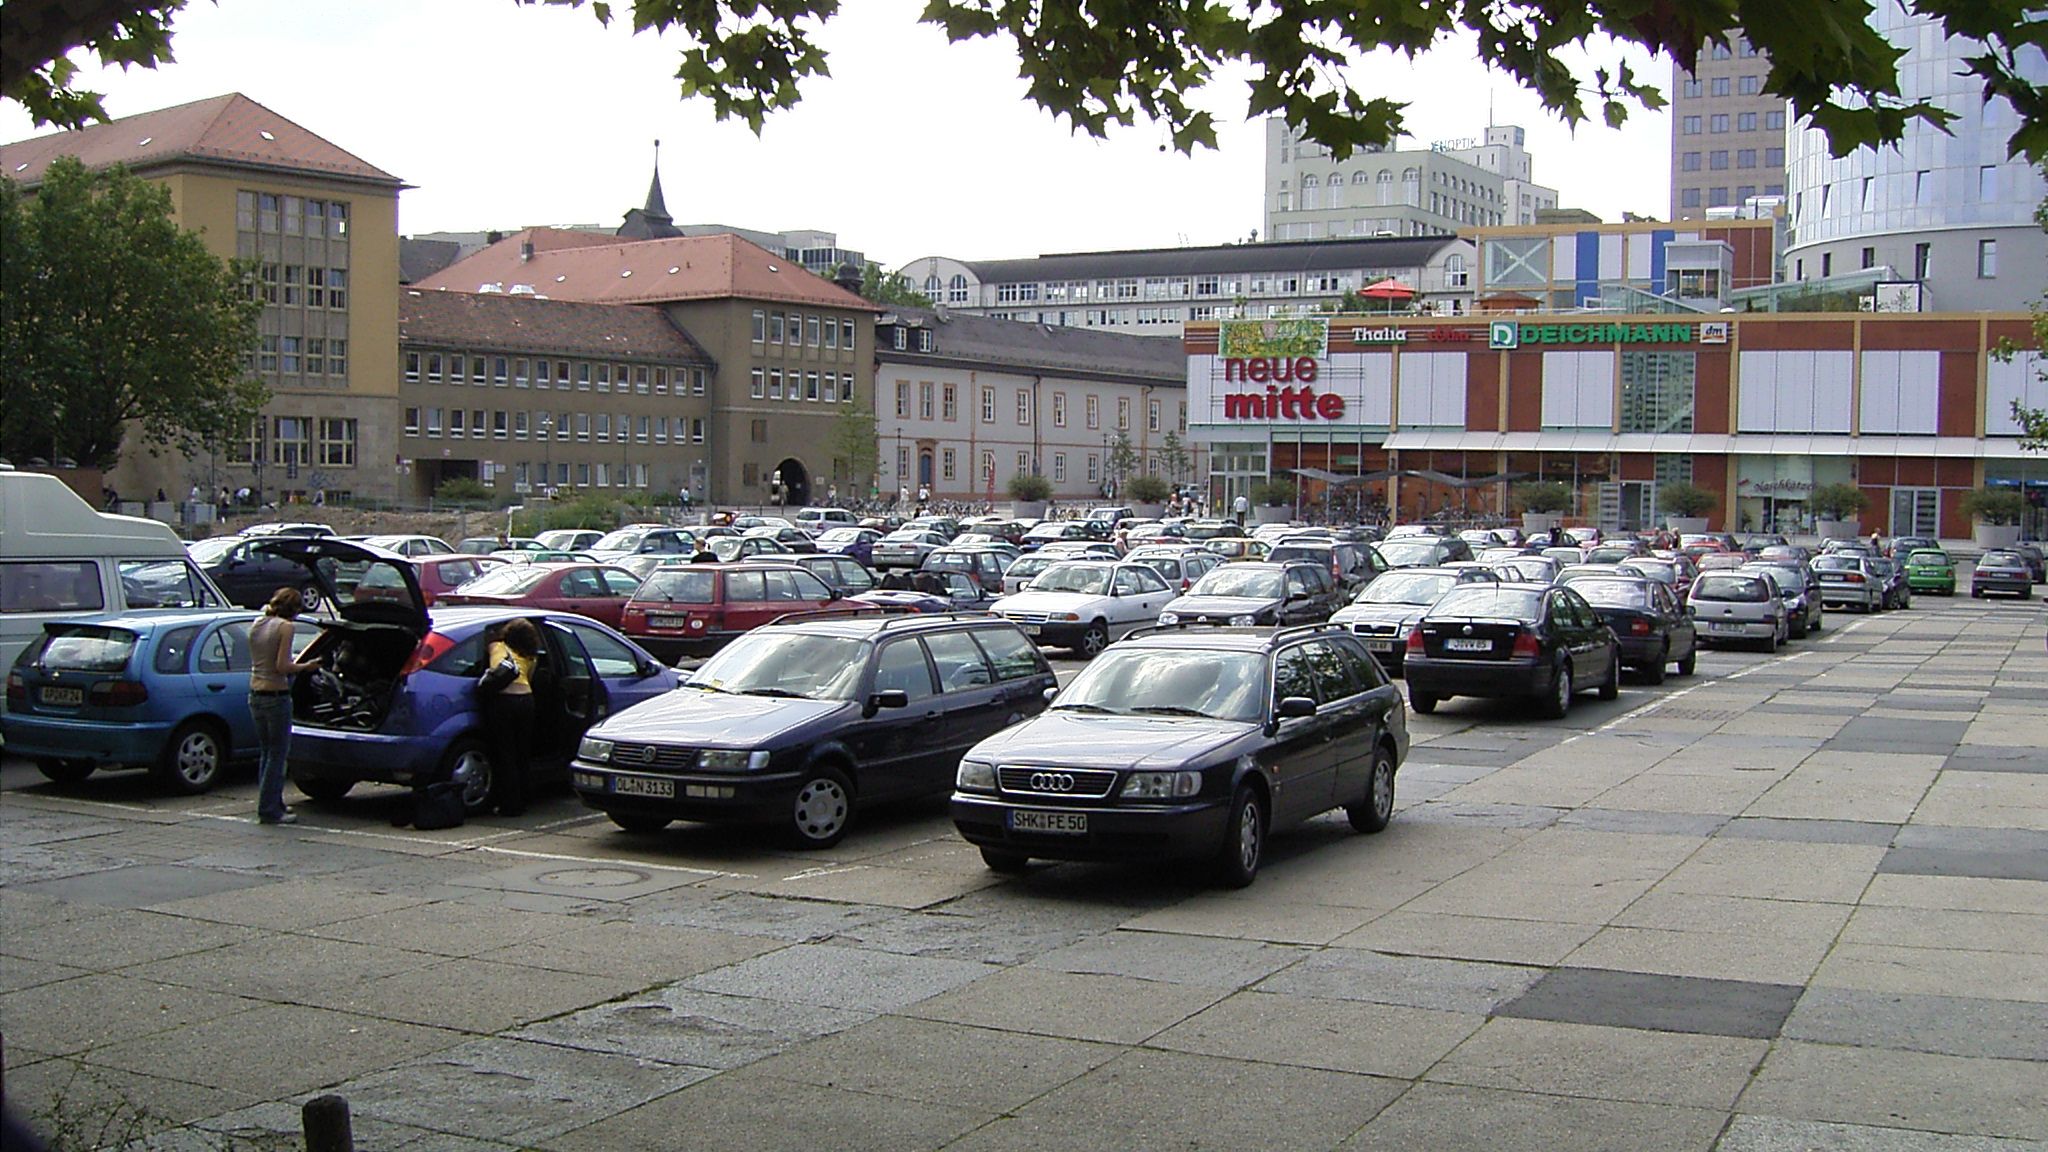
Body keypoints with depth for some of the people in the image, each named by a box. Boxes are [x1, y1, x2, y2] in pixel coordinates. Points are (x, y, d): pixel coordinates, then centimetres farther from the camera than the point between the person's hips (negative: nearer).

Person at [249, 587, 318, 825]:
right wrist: (306, 666, -4)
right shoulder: (285, 627, -12)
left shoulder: (256, 625, 10)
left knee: (267, 752, 17)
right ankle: (269, 809, 2)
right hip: (276, 696, -8)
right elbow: (282, 667, -18)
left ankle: (273, 804, 24)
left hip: (255, 694, 8)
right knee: (277, 754, 1)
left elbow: (258, 660, 11)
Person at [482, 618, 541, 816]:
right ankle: (521, 802, 19)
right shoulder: (529, 658, 21)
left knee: (504, 756, 1)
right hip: (525, 699, 4)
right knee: (521, 755, 14)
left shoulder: (497, 647, 12)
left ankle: (510, 805, 2)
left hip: (502, 699, -4)